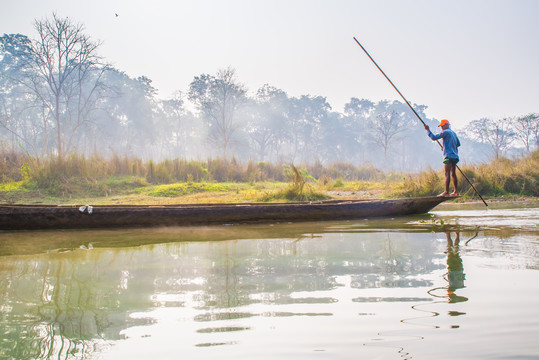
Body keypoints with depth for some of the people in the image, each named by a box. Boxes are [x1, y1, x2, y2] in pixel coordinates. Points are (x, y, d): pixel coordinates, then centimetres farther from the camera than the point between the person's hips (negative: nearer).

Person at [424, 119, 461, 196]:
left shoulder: (446, 132, -5)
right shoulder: (453, 133, 21)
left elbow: (434, 137, -11)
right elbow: (458, 144, 28)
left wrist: (428, 130, -2)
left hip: (449, 155, -9)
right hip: (455, 156, 9)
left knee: (447, 174, -13)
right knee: (453, 174, 12)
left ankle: (446, 192, -18)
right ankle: (456, 192, 14)